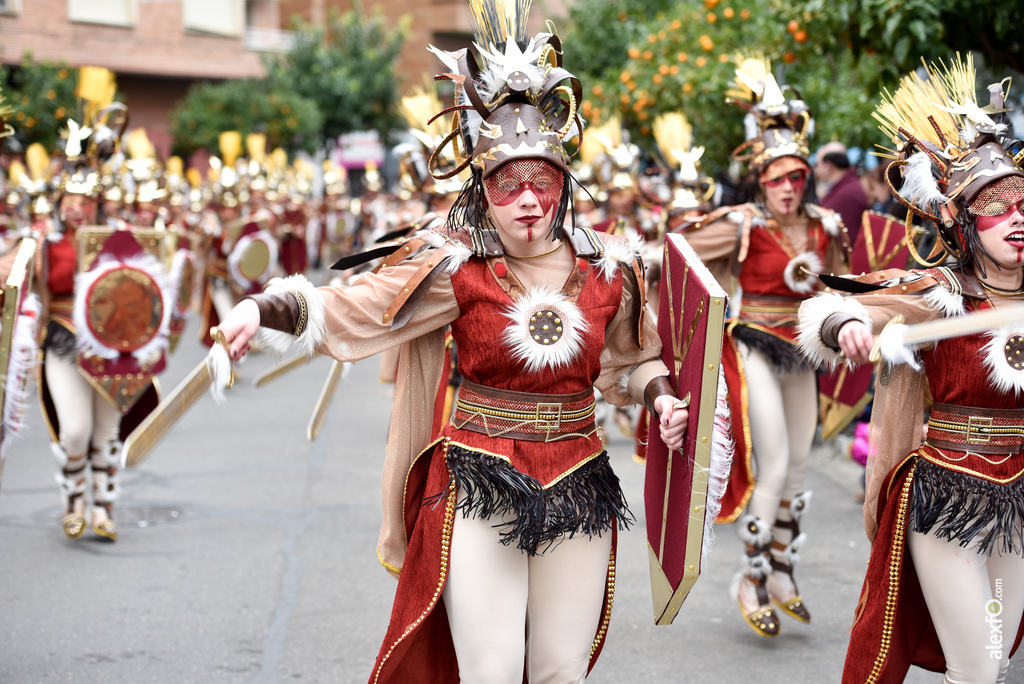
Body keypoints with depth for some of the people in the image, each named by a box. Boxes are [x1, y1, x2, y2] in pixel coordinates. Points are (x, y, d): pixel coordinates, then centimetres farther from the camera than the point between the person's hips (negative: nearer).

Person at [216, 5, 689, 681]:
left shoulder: (608, 269, 2)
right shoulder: (456, 270, -7)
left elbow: (634, 359, 19)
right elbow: (344, 308, -11)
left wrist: (662, 397, -1)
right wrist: (265, 307, -27)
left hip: (578, 490, 3)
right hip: (480, 490, -3)